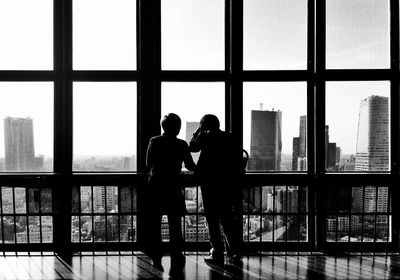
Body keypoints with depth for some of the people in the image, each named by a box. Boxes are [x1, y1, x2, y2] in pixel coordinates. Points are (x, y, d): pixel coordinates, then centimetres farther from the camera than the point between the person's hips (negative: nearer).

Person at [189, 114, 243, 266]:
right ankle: (234, 252, 19)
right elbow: (239, 154, 4)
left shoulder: (205, 136, -2)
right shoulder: (229, 137, 8)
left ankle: (217, 255, 4)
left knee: (213, 219, 4)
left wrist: (198, 131, 16)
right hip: (230, 183, 4)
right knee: (227, 217, 16)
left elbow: (192, 147, 12)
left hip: (210, 182, -4)